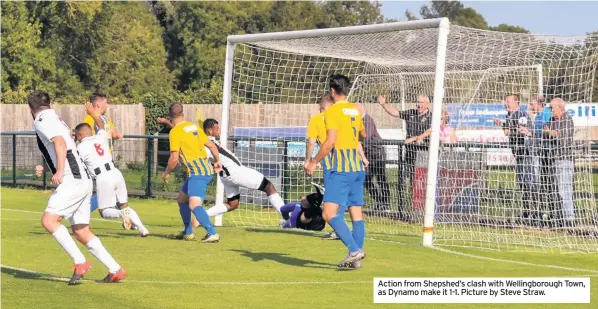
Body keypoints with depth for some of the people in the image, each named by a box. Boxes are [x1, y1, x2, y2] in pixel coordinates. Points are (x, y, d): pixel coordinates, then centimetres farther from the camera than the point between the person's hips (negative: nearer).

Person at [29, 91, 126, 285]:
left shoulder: (41, 121, -6)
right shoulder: (56, 119, 21)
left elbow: (60, 143, -24)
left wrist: (59, 171, -33)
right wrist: (46, 168, 44)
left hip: (73, 180, -9)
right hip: (83, 180, 9)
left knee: (48, 220, -16)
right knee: (81, 232, 11)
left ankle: (80, 262, -19)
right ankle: (116, 270, 10)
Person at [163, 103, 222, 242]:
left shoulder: (175, 132, -8)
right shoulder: (194, 126, 14)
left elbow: (174, 159, -12)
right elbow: (212, 146, 19)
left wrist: (166, 172, 7)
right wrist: (217, 161, 36)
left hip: (197, 172, -9)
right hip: (206, 169, 9)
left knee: (194, 205, -21)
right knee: (181, 199, 23)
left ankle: (213, 233, -33)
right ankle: (188, 232, 30)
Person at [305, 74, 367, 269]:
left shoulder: (333, 111, -10)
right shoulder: (355, 110, 14)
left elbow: (330, 142, -18)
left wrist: (314, 162, -10)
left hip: (341, 168, -8)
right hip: (357, 168, 8)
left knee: (329, 214, -12)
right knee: (356, 213, 9)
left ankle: (355, 250, -23)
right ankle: (356, 258, 9)